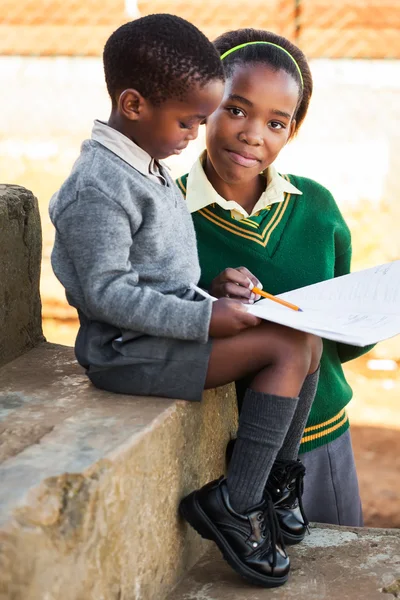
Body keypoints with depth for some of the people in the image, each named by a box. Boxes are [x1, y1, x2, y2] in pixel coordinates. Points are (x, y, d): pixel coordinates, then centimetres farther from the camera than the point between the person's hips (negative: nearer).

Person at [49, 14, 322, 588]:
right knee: (287, 347, -18)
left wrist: (220, 290, 7)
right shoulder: (100, 187, -20)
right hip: (128, 350, -10)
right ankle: (234, 505, -9)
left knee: (309, 338, 1)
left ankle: (273, 483, 14)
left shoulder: (145, 165, 12)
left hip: (172, 322, 10)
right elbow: (107, 292, -24)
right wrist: (204, 319, -24)